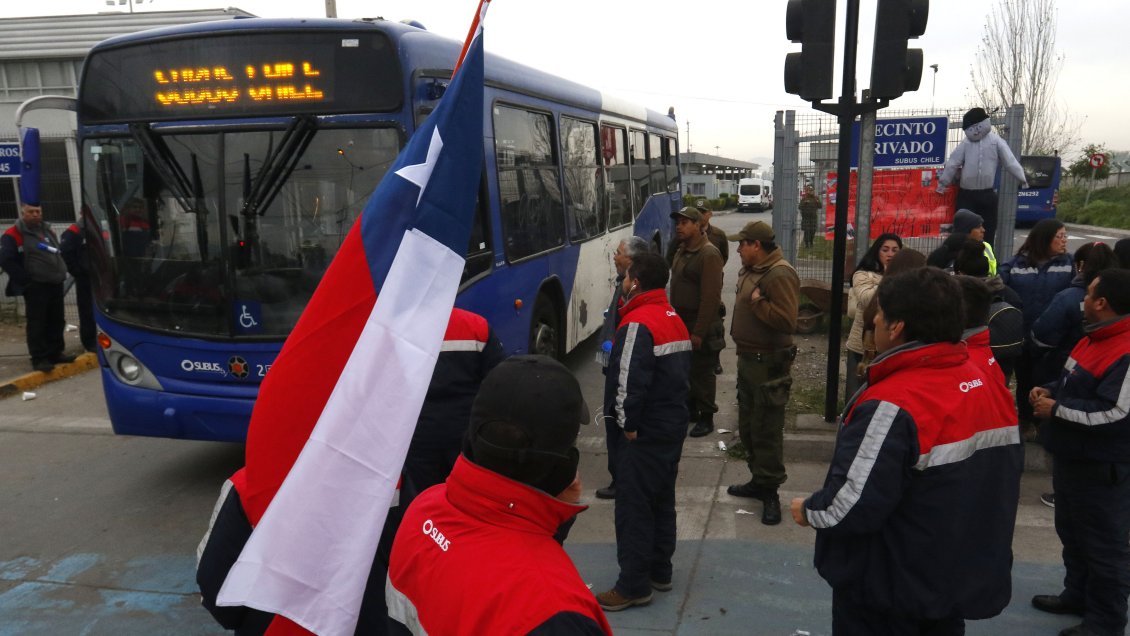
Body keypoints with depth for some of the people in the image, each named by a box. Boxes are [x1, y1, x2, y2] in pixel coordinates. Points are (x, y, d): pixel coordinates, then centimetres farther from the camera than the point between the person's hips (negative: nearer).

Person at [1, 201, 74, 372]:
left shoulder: (48, 230, 16)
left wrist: (61, 272, 15)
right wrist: (26, 278, -15)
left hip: (55, 283, 7)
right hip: (35, 286, -7)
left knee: (56, 321, 11)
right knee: (37, 322, -5)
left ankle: (55, 353, 20)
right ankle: (39, 358, -1)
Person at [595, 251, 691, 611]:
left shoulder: (638, 323, -19)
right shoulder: (674, 319, 12)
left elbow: (630, 381, -26)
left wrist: (628, 424, -15)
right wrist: (672, 410, 16)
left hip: (644, 432, -10)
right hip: (673, 424, 10)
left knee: (633, 506, -1)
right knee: (661, 500, 18)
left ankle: (634, 586, 7)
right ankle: (659, 571, 30)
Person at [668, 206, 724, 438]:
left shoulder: (709, 254, -19)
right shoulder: (682, 251, 11)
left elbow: (710, 297, -23)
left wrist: (699, 331, -24)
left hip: (700, 325, -9)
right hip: (681, 322, 9)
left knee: (702, 372, 1)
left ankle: (706, 417, 13)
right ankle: (690, 408, 33)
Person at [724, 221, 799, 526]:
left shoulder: (780, 275, -20)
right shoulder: (750, 270, 11)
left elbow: (787, 322, -30)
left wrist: (758, 302, -22)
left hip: (769, 364, -10)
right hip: (747, 359, 10)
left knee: (767, 430, -2)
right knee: (748, 426, 19)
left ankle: (770, 491, 9)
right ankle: (759, 480, 33)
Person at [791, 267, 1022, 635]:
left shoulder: (892, 405, -29)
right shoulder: (991, 386, -2)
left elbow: (857, 504, -31)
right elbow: (1003, 474, 10)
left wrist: (809, 510, -10)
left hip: (891, 588, -7)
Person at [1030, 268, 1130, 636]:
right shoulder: (1095, 338, 10)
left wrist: (1056, 410, -21)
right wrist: (1050, 390, 3)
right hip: (1073, 458, 11)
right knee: (1071, 533, 23)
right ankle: (1077, 595, 40)